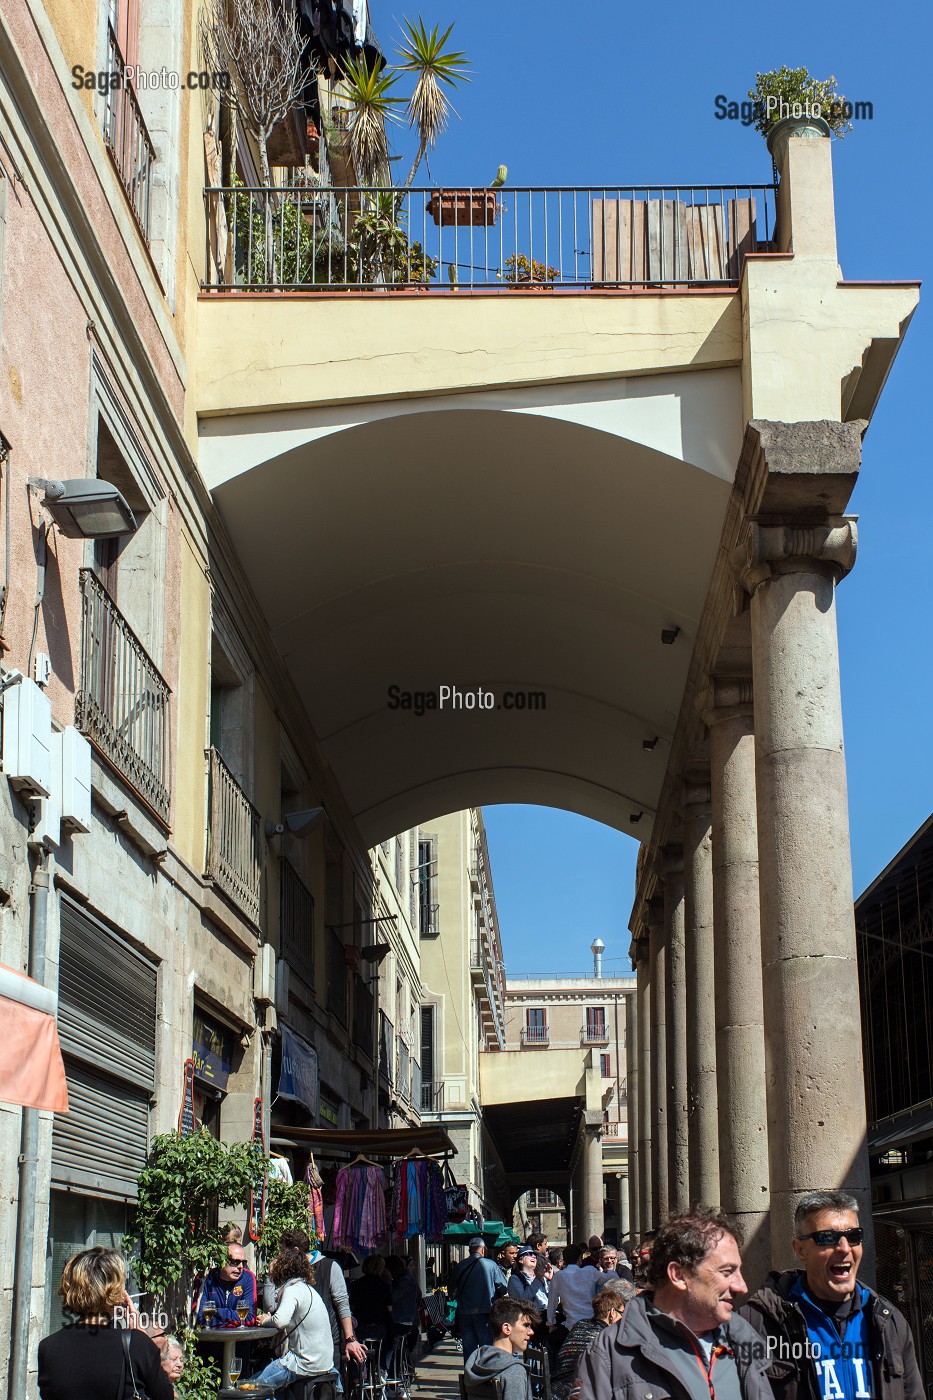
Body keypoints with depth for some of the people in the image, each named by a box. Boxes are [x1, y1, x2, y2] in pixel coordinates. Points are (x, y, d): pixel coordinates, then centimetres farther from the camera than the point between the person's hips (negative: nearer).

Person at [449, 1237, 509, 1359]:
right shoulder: (491, 1265, -7)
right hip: (484, 1313, -3)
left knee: (468, 1349, 9)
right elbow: (504, 1288, -6)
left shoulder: (459, 1266, 3)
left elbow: (452, 1293, 8)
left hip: (464, 1314, 3)